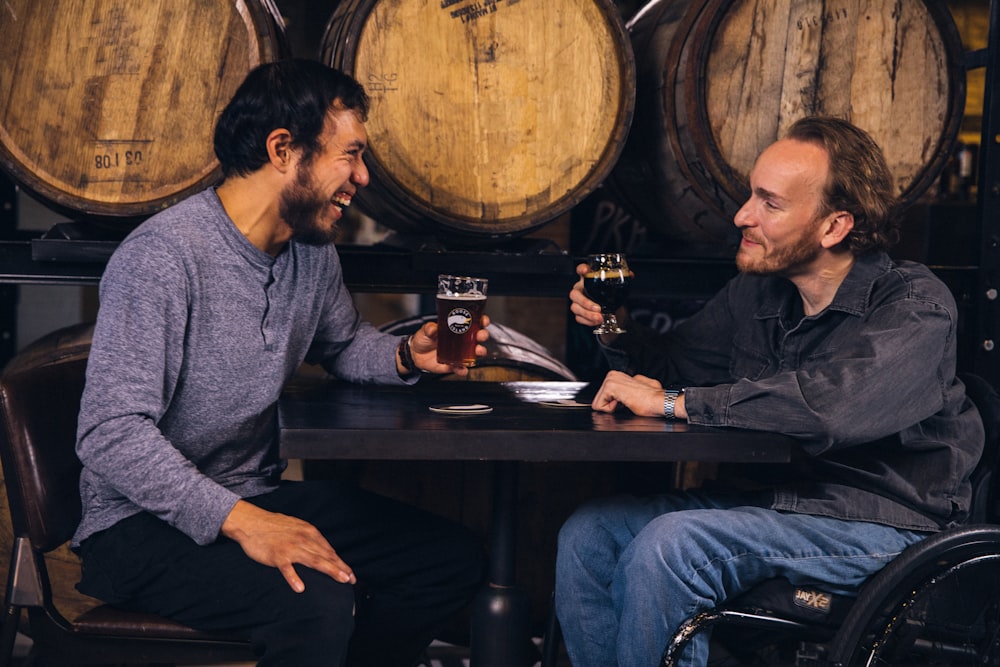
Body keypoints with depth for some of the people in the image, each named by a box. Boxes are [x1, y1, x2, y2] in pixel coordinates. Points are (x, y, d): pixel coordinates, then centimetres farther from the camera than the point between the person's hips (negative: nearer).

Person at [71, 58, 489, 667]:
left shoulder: (314, 251, 6)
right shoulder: (163, 254, -21)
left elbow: (342, 343, 28)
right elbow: (112, 435, -28)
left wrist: (407, 356, 5)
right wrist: (242, 520, -35)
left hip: (259, 498, 9)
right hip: (144, 525, -8)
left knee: (457, 559, -1)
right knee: (318, 604, -33)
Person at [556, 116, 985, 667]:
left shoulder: (916, 306, -14)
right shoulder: (755, 292, 7)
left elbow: (835, 402, -33)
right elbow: (673, 363, 22)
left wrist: (672, 402, -26)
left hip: (878, 525, -7)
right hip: (758, 493, 7)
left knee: (669, 545, -27)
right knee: (588, 534, -10)